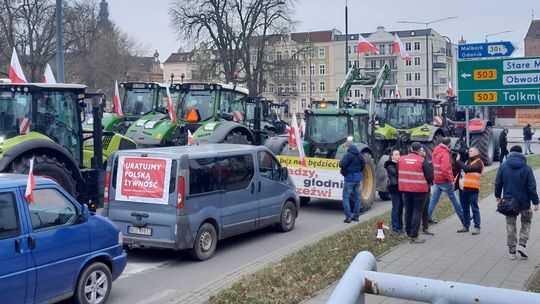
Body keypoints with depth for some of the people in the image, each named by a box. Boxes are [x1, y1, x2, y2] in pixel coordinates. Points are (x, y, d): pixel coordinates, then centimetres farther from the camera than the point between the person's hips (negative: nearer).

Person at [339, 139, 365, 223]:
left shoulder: (348, 155, -16)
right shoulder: (359, 155, 7)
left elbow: (342, 165, -23)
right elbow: (363, 164, 14)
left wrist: (340, 161, -2)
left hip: (349, 178, -7)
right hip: (358, 178, 7)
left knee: (346, 198, -1)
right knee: (357, 198, 14)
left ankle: (348, 217, -7)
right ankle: (356, 216, 19)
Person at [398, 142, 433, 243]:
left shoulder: (401, 159, 2)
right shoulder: (422, 161, -11)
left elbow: (398, 174, 11)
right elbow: (430, 176, -9)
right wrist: (427, 183, 11)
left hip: (405, 189, 5)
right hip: (419, 189, -5)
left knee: (408, 211, 16)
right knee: (417, 212, 1)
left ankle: (409, 233, 24)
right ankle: (414, 236, 0)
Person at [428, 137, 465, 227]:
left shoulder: (435, 152, 7)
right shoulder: (445, 154, -18)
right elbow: (445, 169, -27)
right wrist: (451, 180, -19)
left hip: (436, 180, 7)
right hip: (444, 181, -7)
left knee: (434, 199, 11)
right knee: (453, 199, 4)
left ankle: (428, 217, 7)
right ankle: (462, 217, 13)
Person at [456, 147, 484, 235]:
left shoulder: (478, 163, -8)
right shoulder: (468, 161, 20)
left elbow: (467, 169, -22)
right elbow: (462, 168, 18)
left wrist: (458, 161, -16)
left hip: (473, 189, -8)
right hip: (465, 188, 8)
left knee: (474, 208, -4)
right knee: (465, 208, 12)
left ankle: (477, 227, -1)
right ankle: (466, 226, 20)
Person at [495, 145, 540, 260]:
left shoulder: (503, 167, -4)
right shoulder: (526, 168, -9)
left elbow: (498, 183, 2)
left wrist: (497, 195, 18)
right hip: (524, 202, -1)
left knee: (511, 226, 11)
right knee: (526, 223, 18)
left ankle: (511, 251, 12)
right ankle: (522, 244, 3)